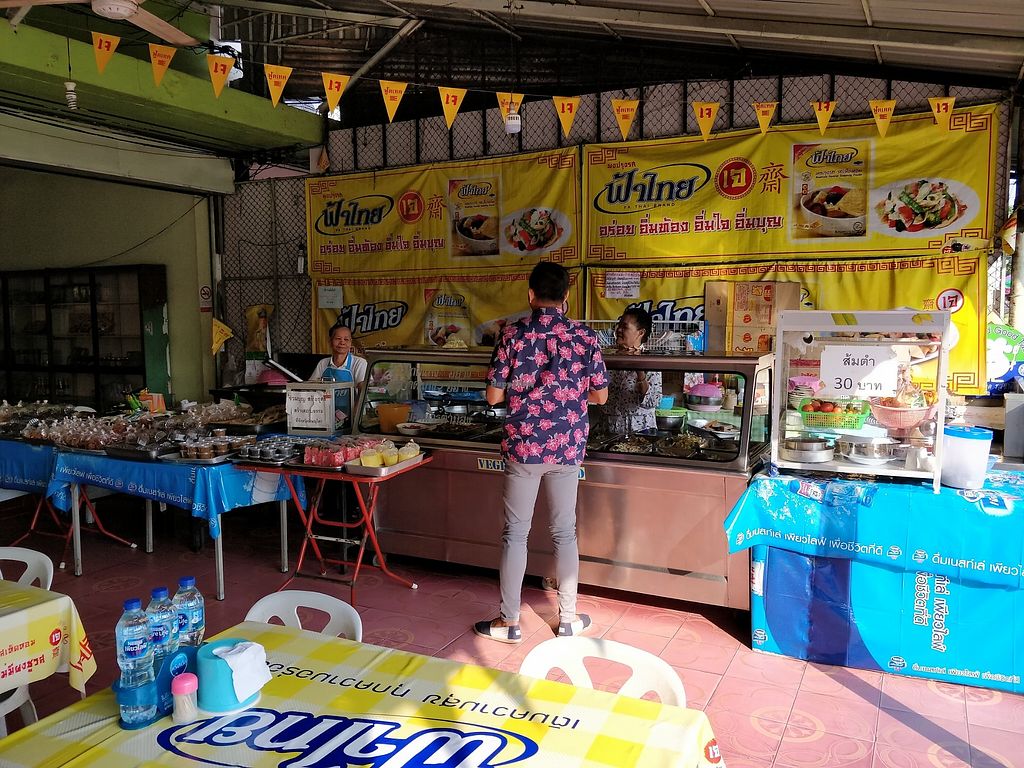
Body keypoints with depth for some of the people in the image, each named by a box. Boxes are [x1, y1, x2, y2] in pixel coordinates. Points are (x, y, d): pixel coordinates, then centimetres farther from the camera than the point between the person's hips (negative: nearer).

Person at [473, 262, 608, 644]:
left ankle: (509, 622, 16)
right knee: (565, 533, 13)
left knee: (515, 534, 8)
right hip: (567, 448, 2)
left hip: (522, 447, -2)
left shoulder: (513, 334, -6)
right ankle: (568, 618, 23)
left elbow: (493, 395, -5)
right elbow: (600, 395, 3)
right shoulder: (584, 337, -2)